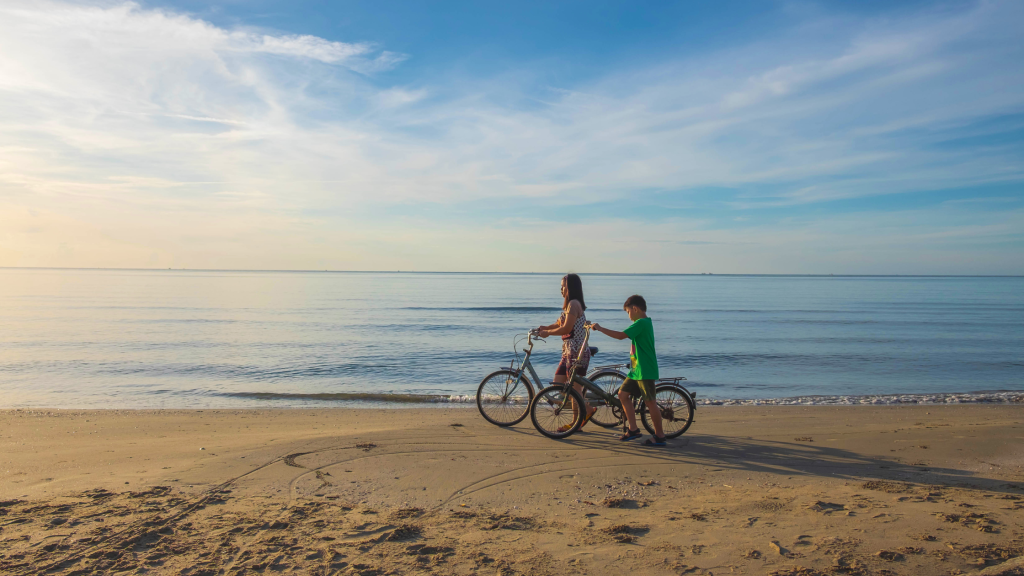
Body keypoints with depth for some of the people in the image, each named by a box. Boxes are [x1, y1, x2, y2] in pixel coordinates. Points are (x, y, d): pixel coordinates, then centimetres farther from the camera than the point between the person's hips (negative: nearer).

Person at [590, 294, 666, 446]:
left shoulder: (641, 323, -17)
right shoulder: (644, 323, 15)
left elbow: (620, 335, -24)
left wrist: (599, 328, -17)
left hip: (645, 371, -10)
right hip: (636, 370, 10)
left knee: (650, 402, -3)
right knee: (622, 394, 10)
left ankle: (659, 436, 7)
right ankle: (633, 429, 17)